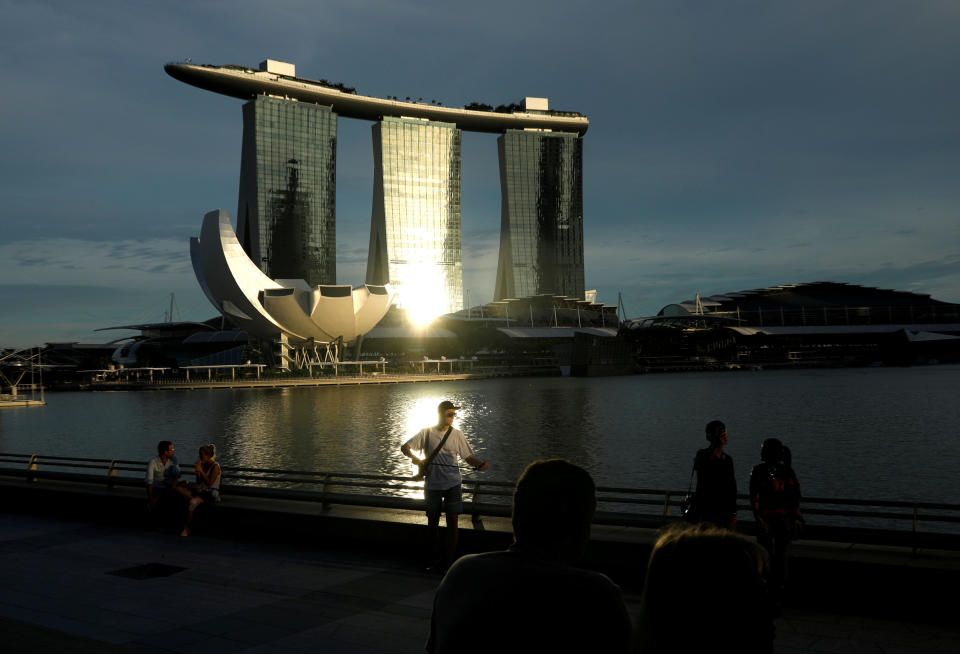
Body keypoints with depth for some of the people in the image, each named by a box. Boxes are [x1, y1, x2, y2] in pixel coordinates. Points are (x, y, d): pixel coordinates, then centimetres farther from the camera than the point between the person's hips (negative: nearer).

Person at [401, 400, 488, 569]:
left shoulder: (456, 434, 4)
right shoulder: (426, 432, 3)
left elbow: (468, 457, 4)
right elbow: (405, 447, 2)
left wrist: (481, 464, -17)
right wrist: (415, 458, -18)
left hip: (453, 484, -1)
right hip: (432, 484, 1)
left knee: (452, 520, -5)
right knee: (432, 521, 8)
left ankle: (448, 558, 3)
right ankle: (435, 556, 22)